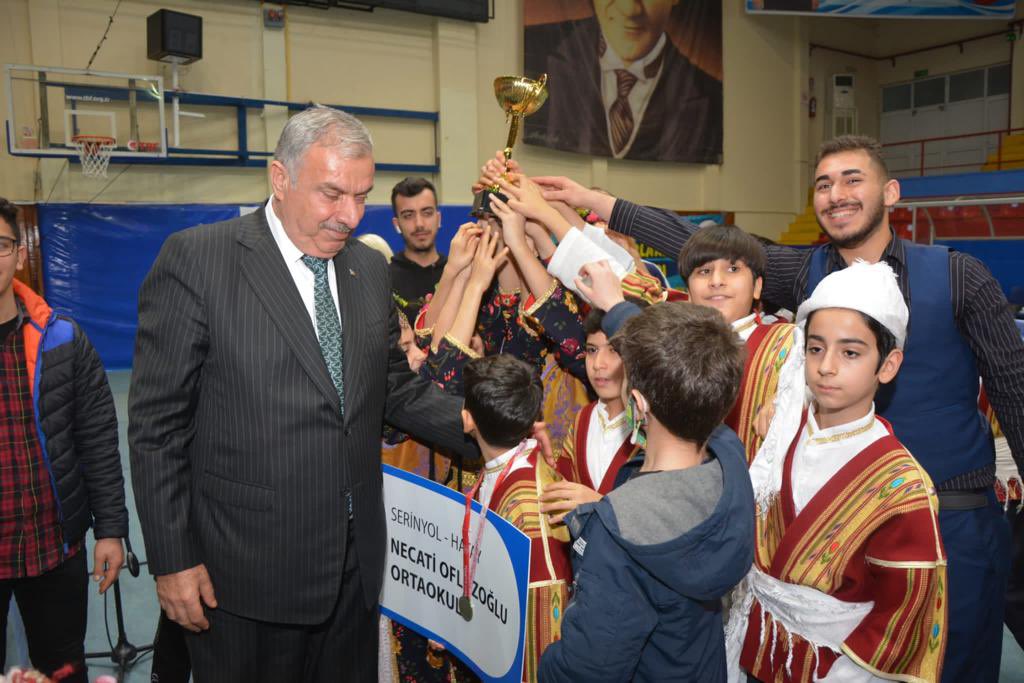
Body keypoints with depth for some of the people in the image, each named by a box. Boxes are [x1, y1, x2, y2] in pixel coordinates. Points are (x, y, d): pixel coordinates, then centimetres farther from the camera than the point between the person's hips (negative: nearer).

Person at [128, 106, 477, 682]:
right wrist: (172, 560, -10)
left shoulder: (371, 269, 6)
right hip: (246, 571, -5)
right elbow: (158, 422, -10)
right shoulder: (195, 259, -11)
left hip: (354, 564, 5)